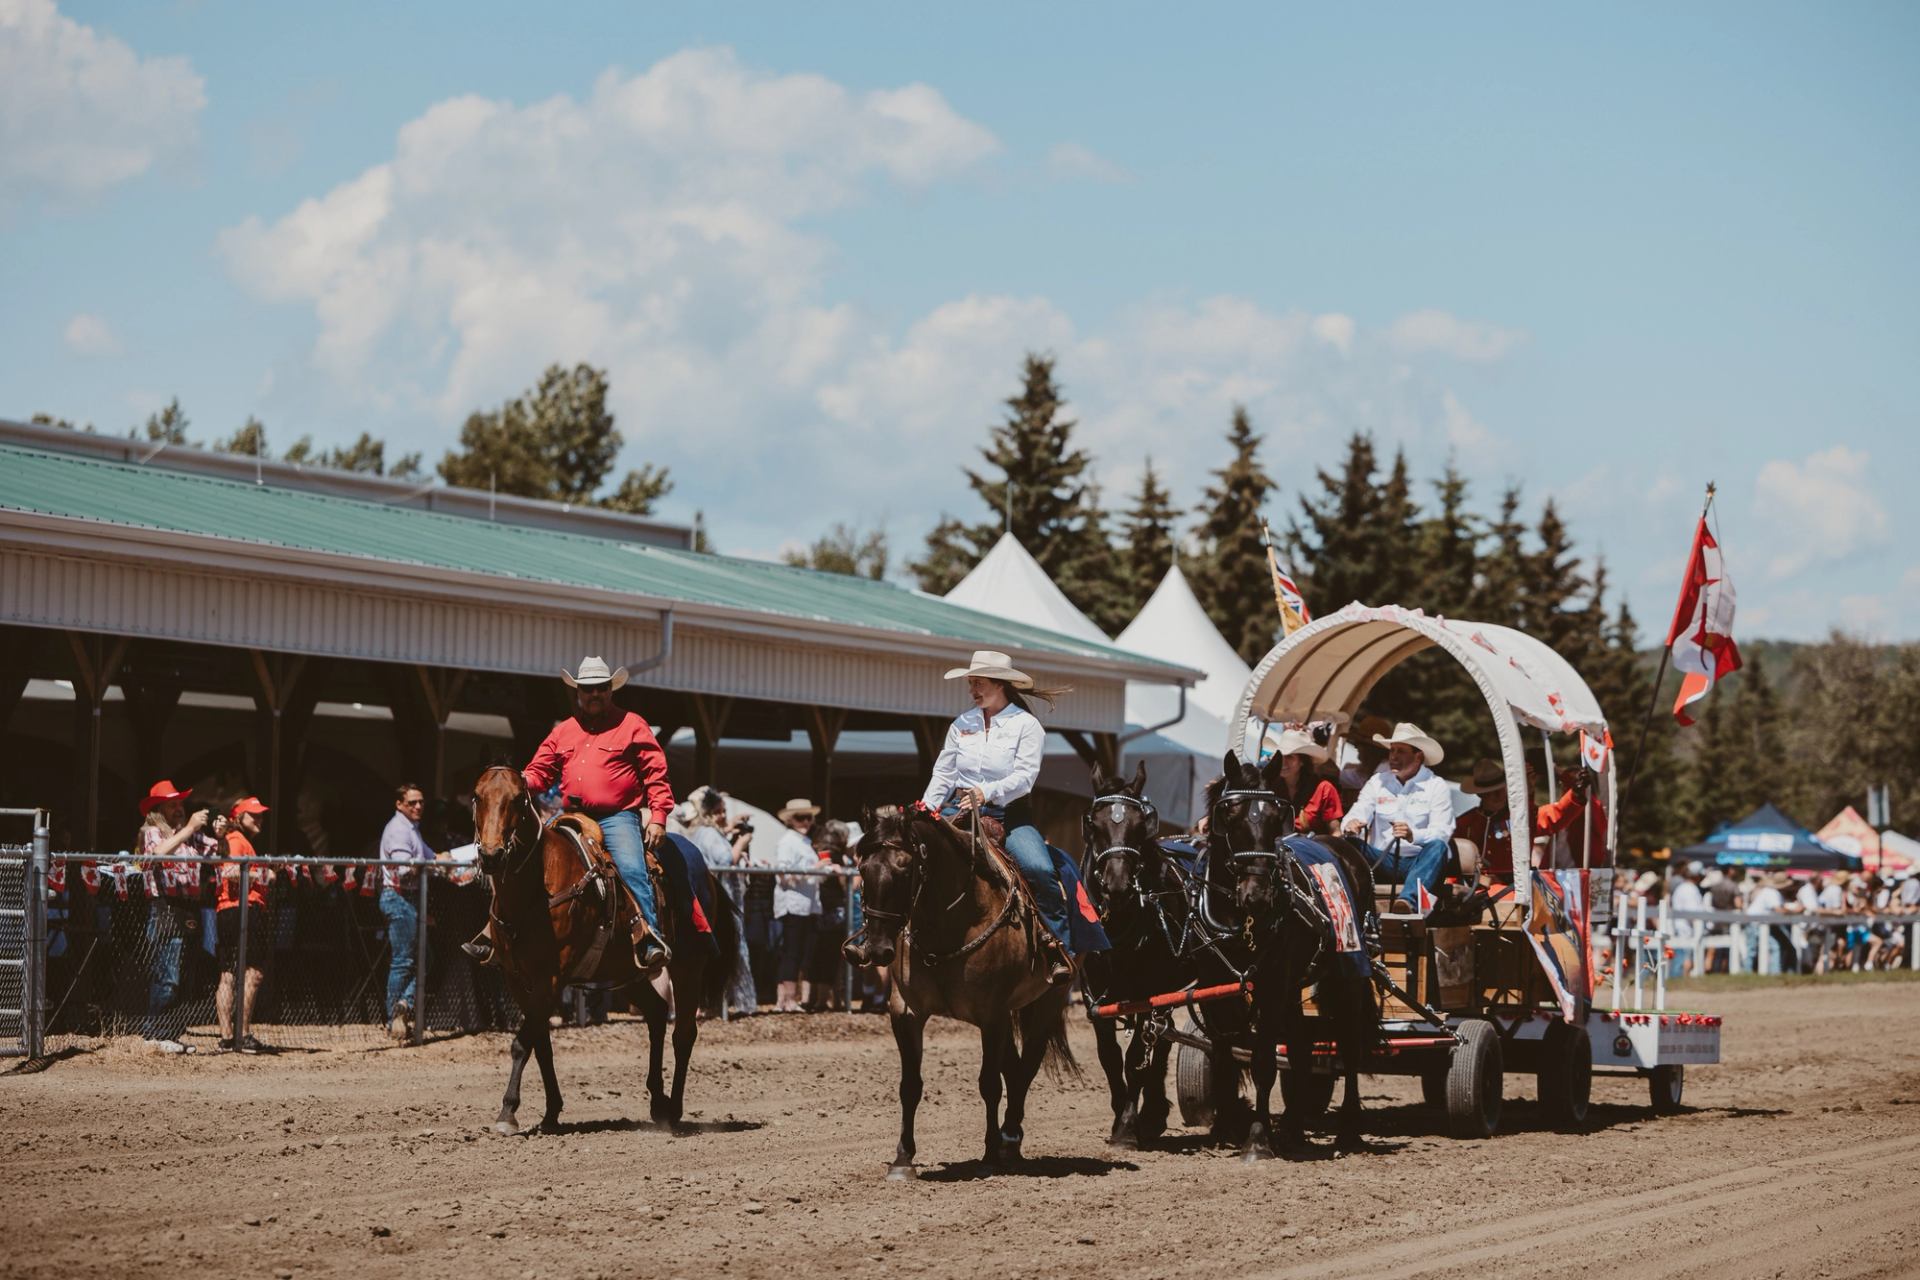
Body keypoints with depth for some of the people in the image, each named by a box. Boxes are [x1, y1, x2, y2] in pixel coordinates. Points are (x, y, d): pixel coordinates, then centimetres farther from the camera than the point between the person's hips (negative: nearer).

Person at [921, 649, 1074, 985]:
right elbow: (943, 775, 12)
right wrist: (925, 814, -2)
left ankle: (1057, 946, -19)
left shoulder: (1026, 725, -1)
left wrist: (987, 792, -26)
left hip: (1009, 815, -4)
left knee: (1039, 869, -28)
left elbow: (1025, 776, -12)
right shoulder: (962, 724, 12)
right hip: (960, 811, 4)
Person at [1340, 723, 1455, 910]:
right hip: (1383, 860, 3)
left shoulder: (1437, 787, 4)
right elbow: (1359, 812, 1)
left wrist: (1413, 835, -30)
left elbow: (1442, 832, -9)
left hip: (1420, 861, -3)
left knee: (1438, 846, -34)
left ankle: (1408, 900, -56)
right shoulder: (1377, 782, 14)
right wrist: (1352, 823, -25)